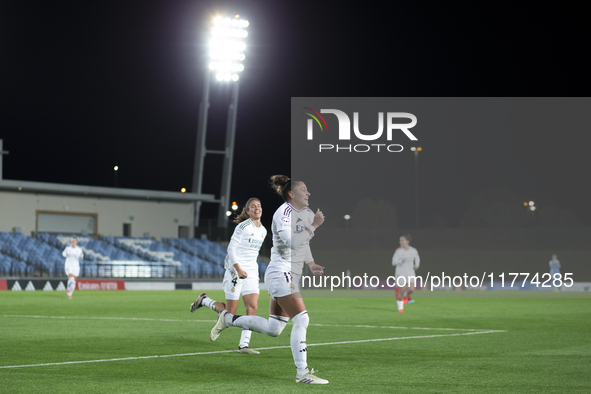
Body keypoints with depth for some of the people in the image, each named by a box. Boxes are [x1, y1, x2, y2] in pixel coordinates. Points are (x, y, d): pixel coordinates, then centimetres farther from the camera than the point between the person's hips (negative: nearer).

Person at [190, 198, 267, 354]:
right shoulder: (243, 227, -12)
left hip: (251, 272, 7)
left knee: (252, 307, -9)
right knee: (230, 312, -4)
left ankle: (244, 344, -7)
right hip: (235, 270, -7)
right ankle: (204, 300, 22)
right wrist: (239, 269, -22)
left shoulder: (263, 230, 12)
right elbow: (231, 248, -13)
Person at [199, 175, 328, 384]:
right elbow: (293, 242, -29)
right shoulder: (284, 212, -15)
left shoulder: (307, 213, 12)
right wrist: (313, 226, -23)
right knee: (301, 319, -17)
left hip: (291, 276, 10)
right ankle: (302, 373, -11)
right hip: (280, 274, -10)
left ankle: (228, 318, 29)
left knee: (273, 329, 13)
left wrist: (311, 264, 12)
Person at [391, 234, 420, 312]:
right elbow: (393, 262, -14)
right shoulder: (398, 251, -10)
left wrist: (417, 265, 2)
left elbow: (417, 258, 20)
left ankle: (406, 296, 21)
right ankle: (400, 307, 21)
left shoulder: (413, 251, -1)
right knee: (401, 291, -3)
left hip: (410, 273, 2)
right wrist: (401, 261, -32)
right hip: (400, 273, -2)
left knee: (411, 289, -15)